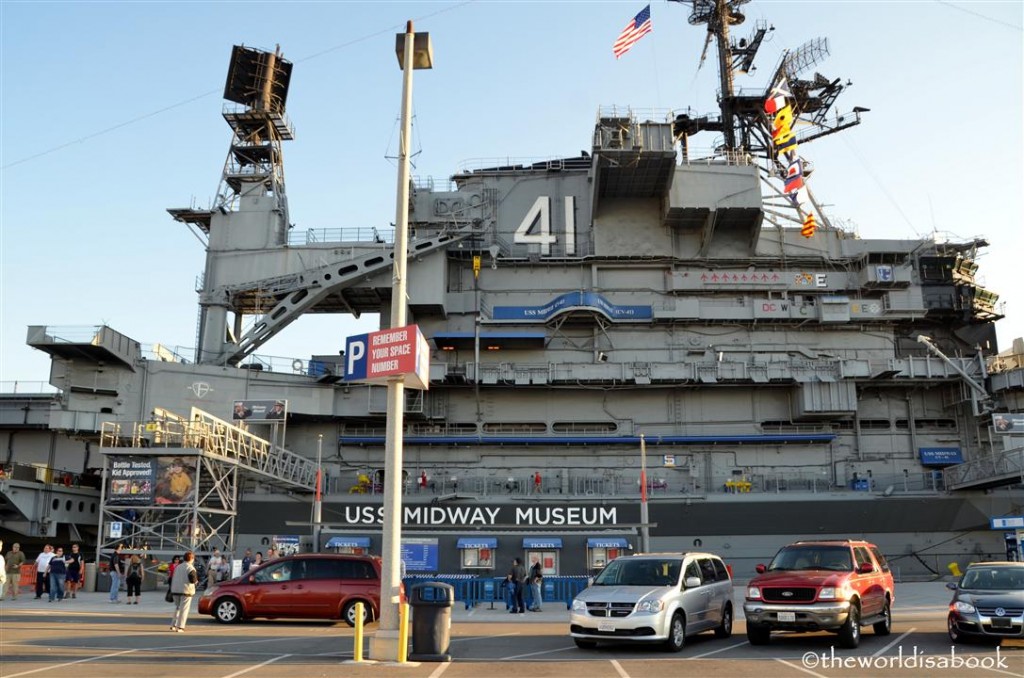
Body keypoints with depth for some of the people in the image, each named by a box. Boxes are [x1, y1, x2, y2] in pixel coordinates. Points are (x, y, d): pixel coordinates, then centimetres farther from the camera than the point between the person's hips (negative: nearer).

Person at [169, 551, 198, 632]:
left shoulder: (178, 567, 14)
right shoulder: (190, 568, -9)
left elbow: (173, 579, 17)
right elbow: (193, 579, -19)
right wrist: (196, 580, 2)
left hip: (175, 590, 7)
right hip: (186, 591, -6)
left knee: (177, 607, 20)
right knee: (184, 609, -2)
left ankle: (173, 625, 16)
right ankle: (180, 627, -6)